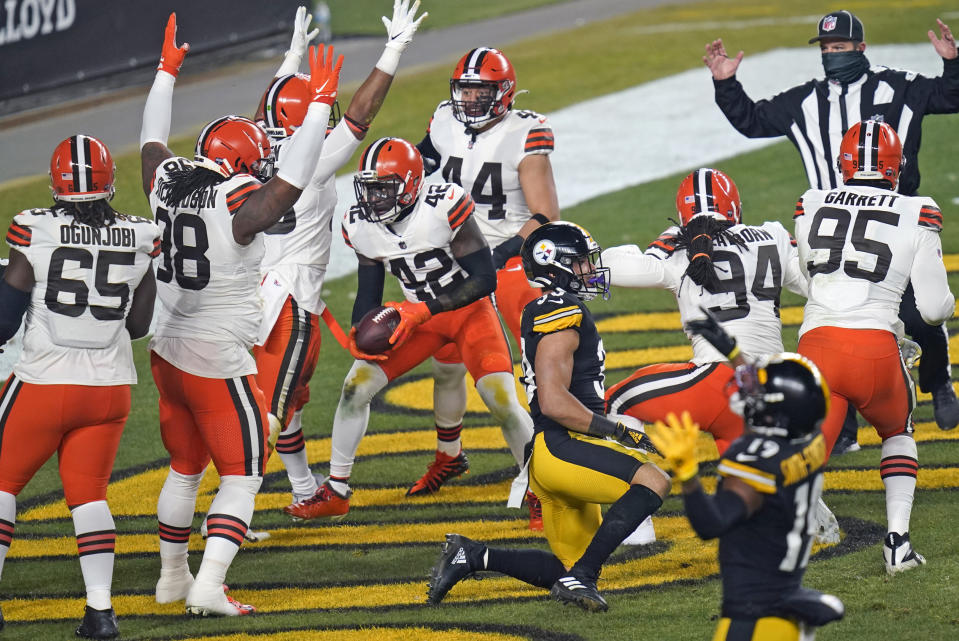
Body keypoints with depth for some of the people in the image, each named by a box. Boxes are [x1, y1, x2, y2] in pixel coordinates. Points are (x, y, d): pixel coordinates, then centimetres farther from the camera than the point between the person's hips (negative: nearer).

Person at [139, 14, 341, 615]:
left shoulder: (167, 183, -1)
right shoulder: (240, 205, -21)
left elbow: (153, 140, 17)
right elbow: (293, 179, -22)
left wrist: (167, 72, 28)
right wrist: (319, 105, -19)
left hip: (168, 351, 8)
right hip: (217, 362, -8)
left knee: (184, 469, 23)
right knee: (241, 476, 1)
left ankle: (172, 576, 32)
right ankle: (209, 587, -10)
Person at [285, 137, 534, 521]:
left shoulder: (443, 208, -28)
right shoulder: (361, 226, -10)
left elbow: (485, 279, -26)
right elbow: (369, 291, 5)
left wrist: (422, 310, -31)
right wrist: (360, 333, -15)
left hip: (469, 309, -5)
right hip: (418, 314, 5)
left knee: (503, 402, -18)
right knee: (356, 385, -6)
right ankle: (336, 492, 8)